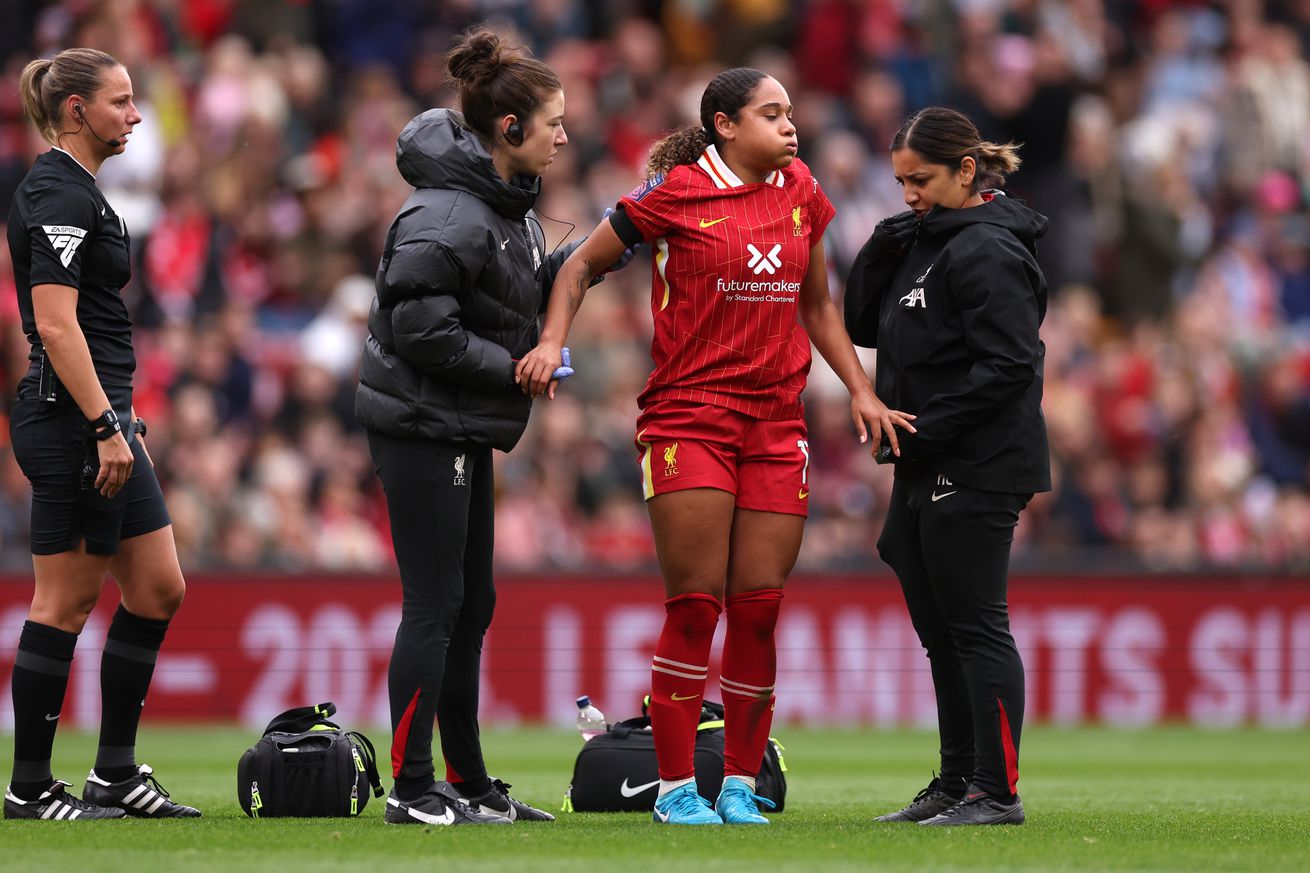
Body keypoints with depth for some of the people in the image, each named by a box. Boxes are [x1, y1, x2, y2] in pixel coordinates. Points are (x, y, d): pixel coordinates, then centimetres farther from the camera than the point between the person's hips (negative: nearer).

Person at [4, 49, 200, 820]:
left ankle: (116, 772, 14)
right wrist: (105, 426, -23)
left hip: (101, 417, 10)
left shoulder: (76, 191, 17)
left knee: (159, 589, 10)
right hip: (70, 421, -10)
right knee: (67, 602, -4)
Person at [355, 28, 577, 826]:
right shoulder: (449, 214, -21)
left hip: (463, 431, 10)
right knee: (435, 604, -7)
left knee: (471, 607, 13)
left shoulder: (509, 202, 9)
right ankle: (413, 790, -3)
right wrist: (512, 366, -18)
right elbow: (420, 326, -25)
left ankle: (468, 783, 21)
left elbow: (530, 289, 18)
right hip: (421, 425, -10)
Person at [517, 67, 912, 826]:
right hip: (689, 415, -5)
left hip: (777, 422, 5)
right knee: (695, 606, -7)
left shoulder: (801, 192, 10)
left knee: (760, 607, 1)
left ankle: (741, 787, 10)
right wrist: (552, 342, -10)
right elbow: (585, 263, 4)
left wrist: (861, 391, 13)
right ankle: (677, 787, 0)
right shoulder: (676, 193, -4)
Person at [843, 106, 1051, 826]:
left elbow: (1008, 364, -21)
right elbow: (863, 327, 17)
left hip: (975, 473, -10)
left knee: (975, 626, -7)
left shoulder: (985, 251, -14)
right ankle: (957, 783, 19)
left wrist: (926, 431, -19)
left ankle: (998, 790, -4)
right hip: (926, 473, 10)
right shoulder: (926, 242, 15)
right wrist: (881, 251, 2)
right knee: (941, 632, 13)